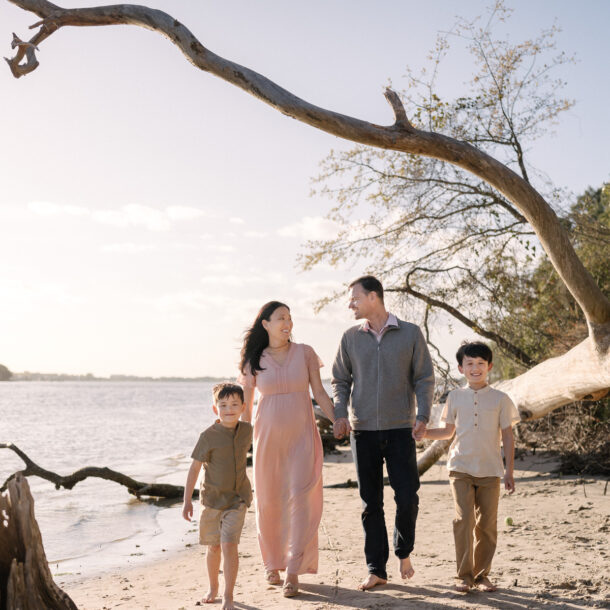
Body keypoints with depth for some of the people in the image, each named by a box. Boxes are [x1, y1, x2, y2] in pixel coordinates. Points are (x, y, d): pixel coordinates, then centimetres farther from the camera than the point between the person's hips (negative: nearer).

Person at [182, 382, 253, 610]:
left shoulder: (246, 431, -1)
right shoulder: (208, 436, -12)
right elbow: (195, 467, -7)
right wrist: (187, 501, -9)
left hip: (237, 499, 1)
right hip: (212, 498, -1)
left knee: (229, 545, -12)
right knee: (214, 547, 12)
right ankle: (213, 587, 35)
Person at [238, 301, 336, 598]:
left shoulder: (304, 353, 2)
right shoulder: (254, 359, 3)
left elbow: (319, 392, 4)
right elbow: (245, 403, 8)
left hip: (301, 435, 0)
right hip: (268, 436, 1)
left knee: (301, 496, -10)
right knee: (268, 500, 5)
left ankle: (293, 572, -7)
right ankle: (272, 563, 25)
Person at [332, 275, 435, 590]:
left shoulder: (410, 334, 1)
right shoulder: (350, 337, 7)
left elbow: (424, 378, 3)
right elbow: (340, 380, 12)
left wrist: (422, 416, -9)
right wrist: (340, 414, -4)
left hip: (400, 428, -2)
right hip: (363, 430, 2)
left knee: (407, 497, -6)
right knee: (371, 503, 4)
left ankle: (404, 551, 21)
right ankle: (376, 569, 13)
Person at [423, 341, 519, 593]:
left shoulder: (500, 399, 4)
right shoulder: (455, 397, 7)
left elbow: (507, 436, 6)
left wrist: (509, 471, 3)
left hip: (490, 471, 0)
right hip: (461, 468, 0)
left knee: (486, 524, 2)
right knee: (463, 518, -12)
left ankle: (482, 574, 16)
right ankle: (464, 575, -4)